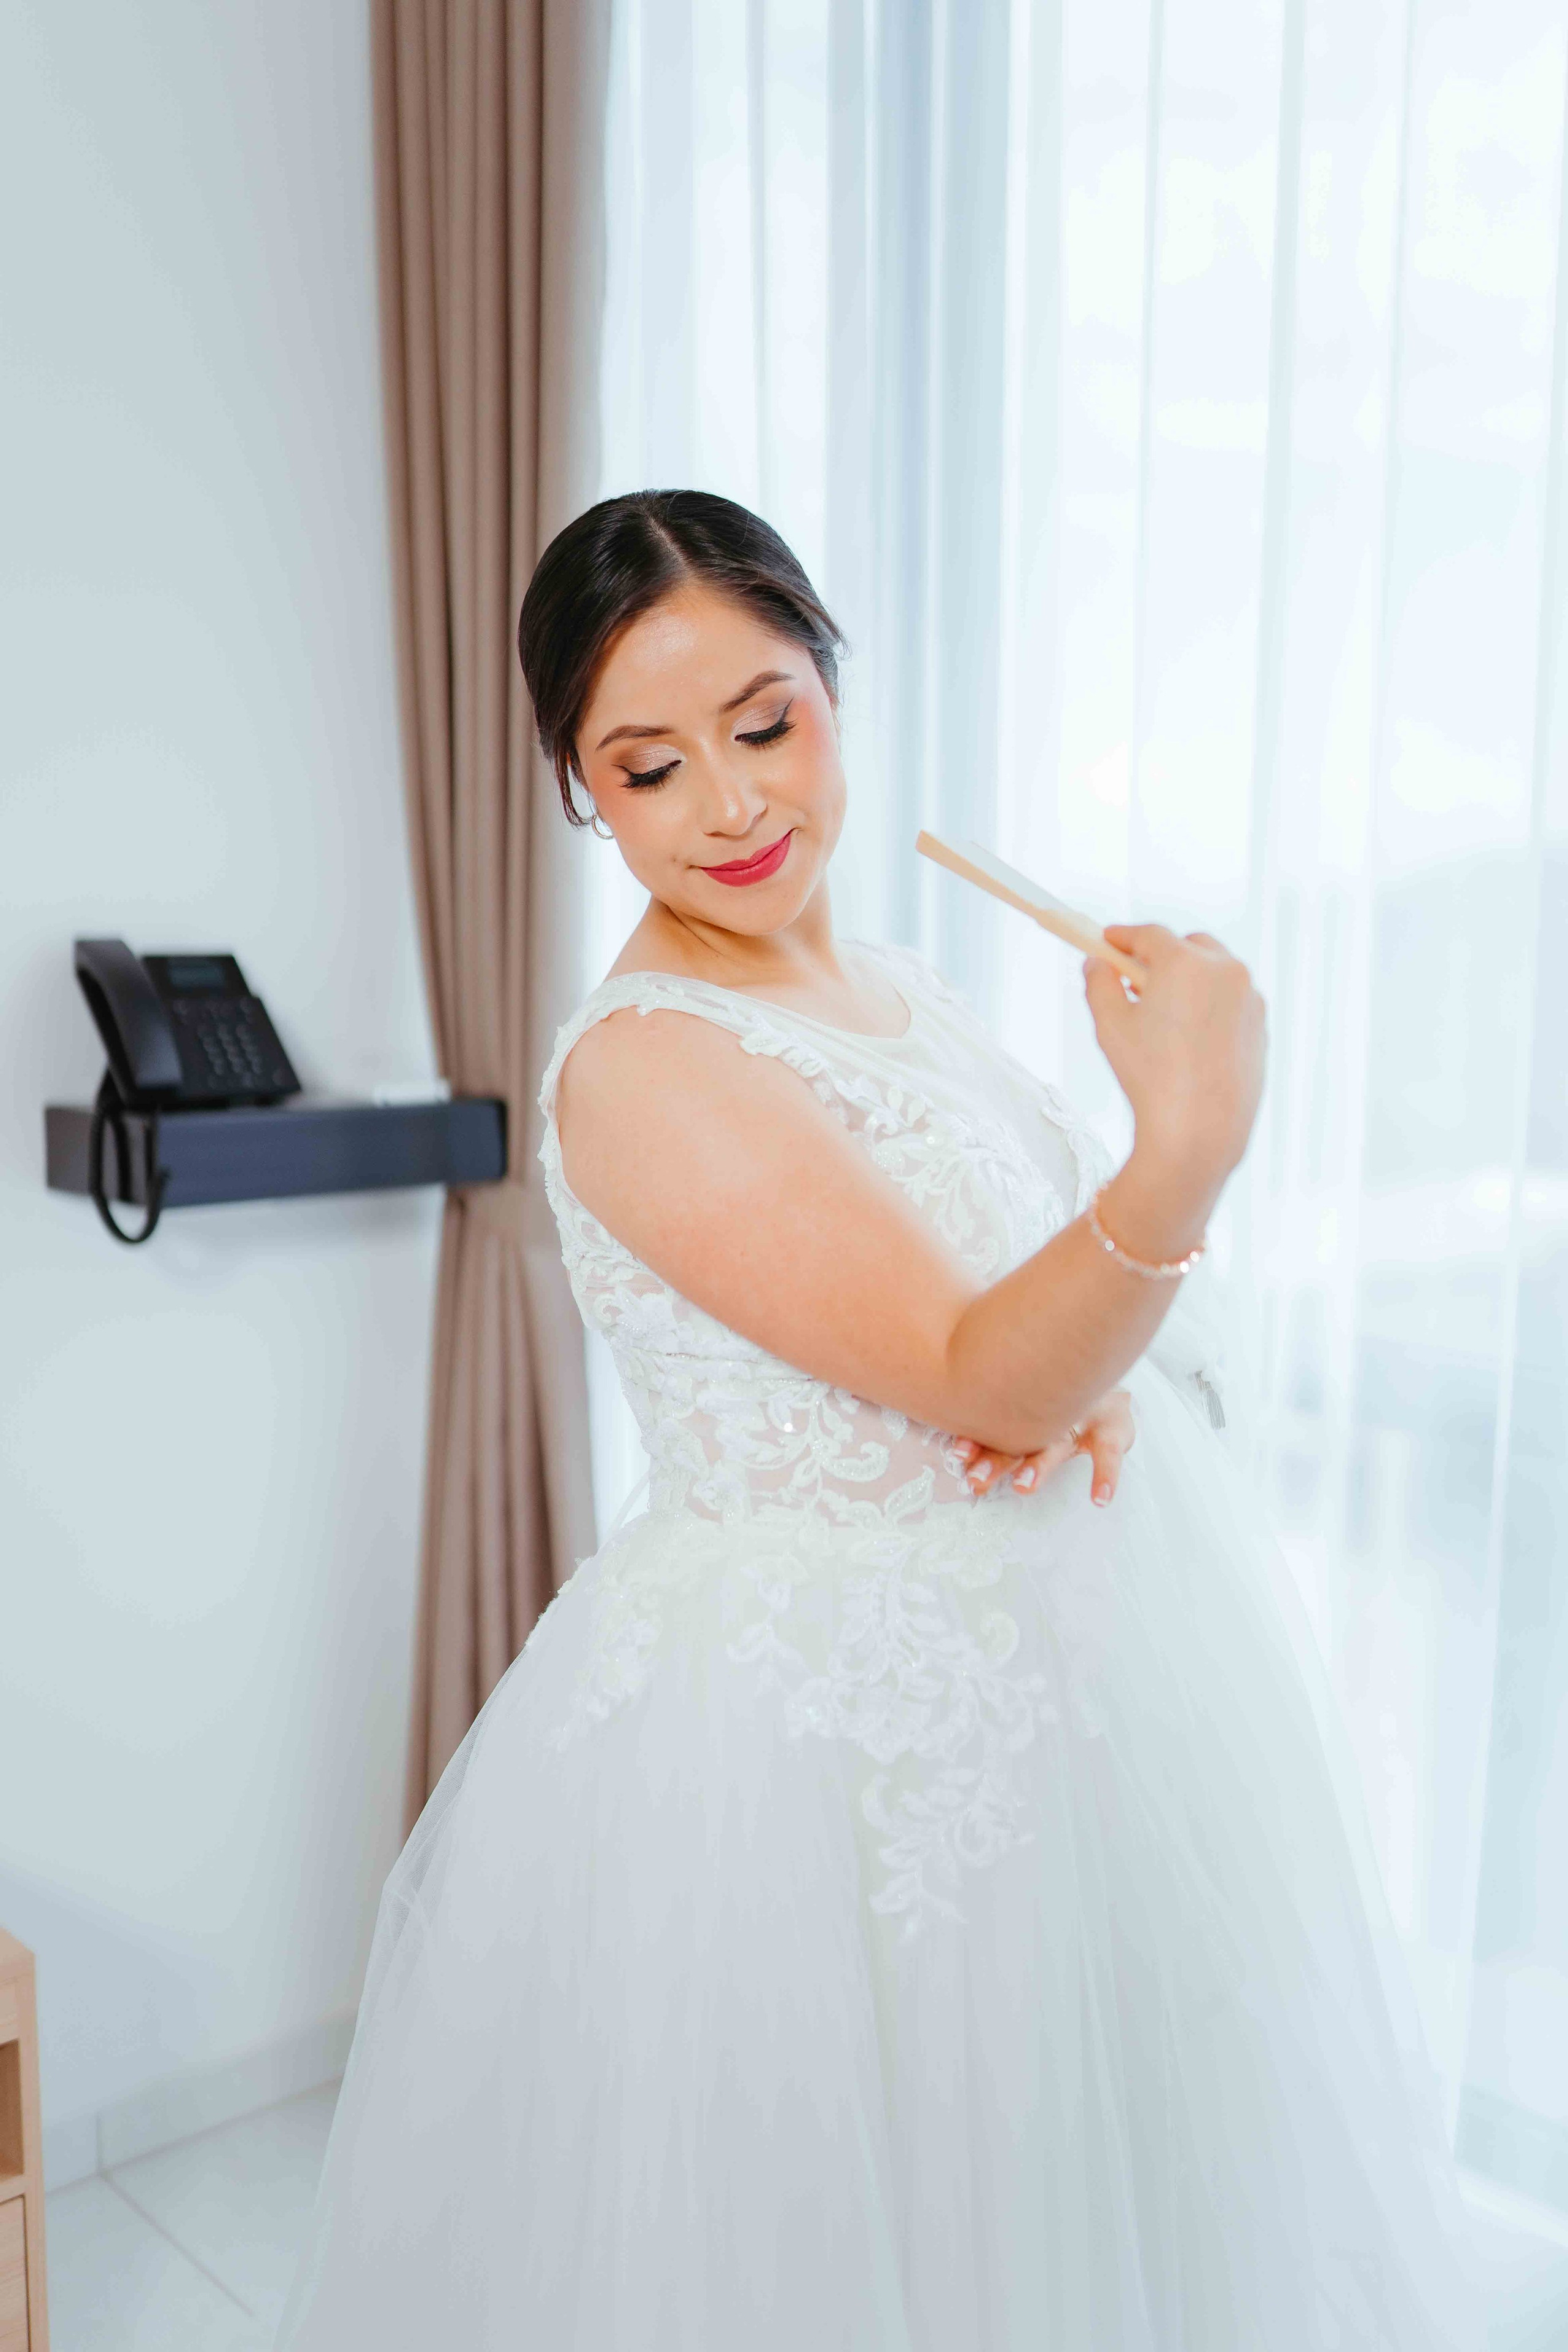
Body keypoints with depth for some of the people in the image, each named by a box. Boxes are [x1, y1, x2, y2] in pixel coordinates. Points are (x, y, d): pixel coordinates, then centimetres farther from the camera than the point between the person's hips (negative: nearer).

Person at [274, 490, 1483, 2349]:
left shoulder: (893, 988, 7)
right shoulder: (645, 1065, -19)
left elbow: (1036, 1274, 12)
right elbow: (972, 1379, -23)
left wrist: (1091, 1376, -11)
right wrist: (1189, 1147, -39)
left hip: (1071, 1679, 8)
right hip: (826, 1751, -8)